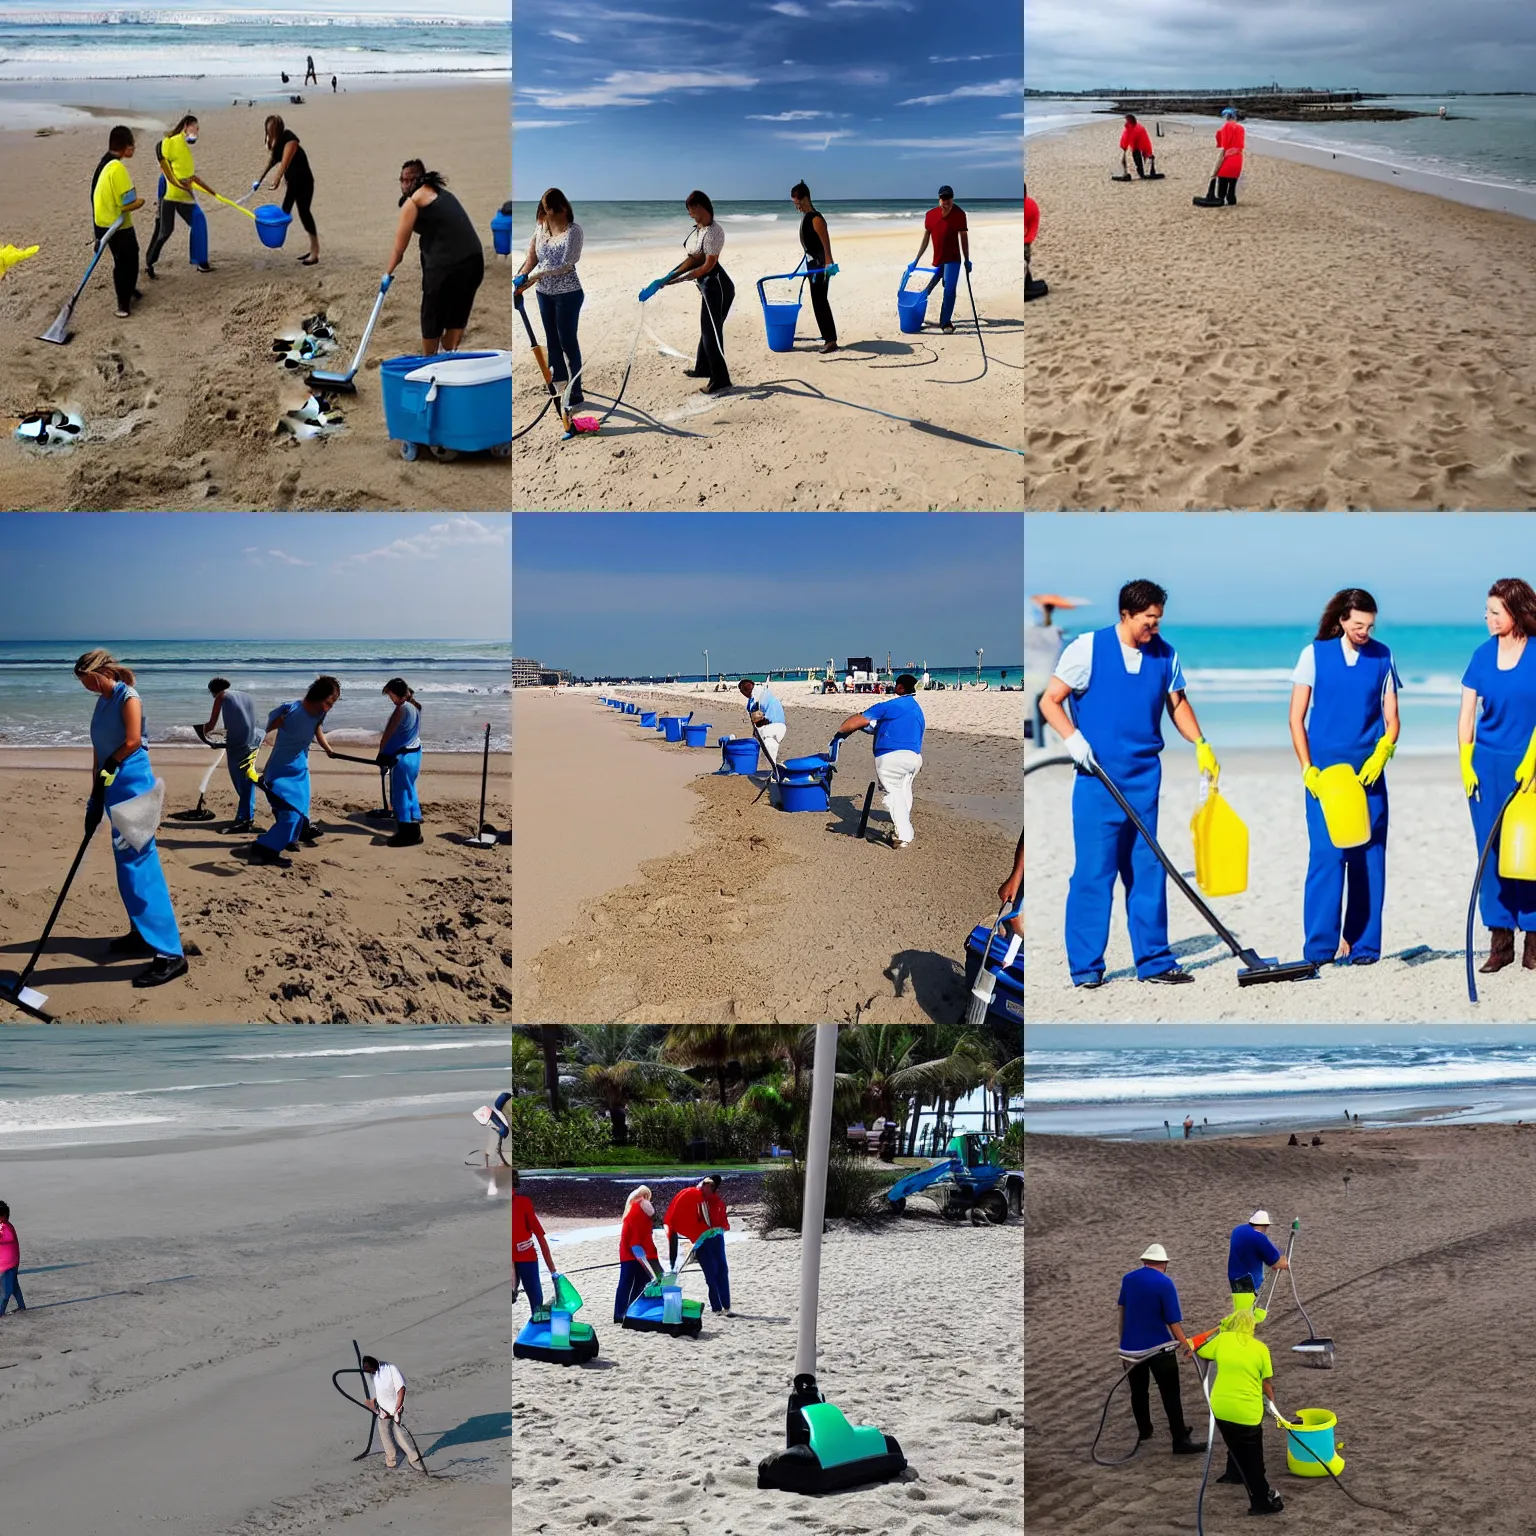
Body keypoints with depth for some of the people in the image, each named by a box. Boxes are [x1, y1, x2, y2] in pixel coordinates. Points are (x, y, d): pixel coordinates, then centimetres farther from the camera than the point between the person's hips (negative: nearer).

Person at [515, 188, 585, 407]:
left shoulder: (573, 231, -17)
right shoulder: (541, 226, 1)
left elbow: (565, 265, -22)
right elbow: (532, 255, 8)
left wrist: (534, 276, -24)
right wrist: (522, 276, -9)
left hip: (567, 293, -6)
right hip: (544, 292, 7)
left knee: (568, 341, -4)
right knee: (552, 337, 20)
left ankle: (576, 395, 0)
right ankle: (559, 375, 39)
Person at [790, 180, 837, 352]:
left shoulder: (816, 218, -18)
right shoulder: (805, 216, 11)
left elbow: (826, 243, -24)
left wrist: (829, 265, -31)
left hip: (820, 264, -10)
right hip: (812, 263, 10)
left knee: (820, 302, -11)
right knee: (819, 301, 14)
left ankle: (830, 340, -11)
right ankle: (828, 337, 22)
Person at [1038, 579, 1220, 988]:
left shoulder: (1165, 655, 6)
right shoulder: (1088, 649, -5)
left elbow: (1177, 704, 18)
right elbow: (1049, 701, -2)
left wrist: (1200, 744, 3)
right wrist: (1072, 738, -17)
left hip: (1145, 777, 4)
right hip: (1098, 777, -4)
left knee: (1147, 870, 7)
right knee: (1093, 871, -4)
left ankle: (1154, 961, 14)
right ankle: (1085, 966, 4)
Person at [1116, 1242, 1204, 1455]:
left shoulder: (1128, 1279, 2)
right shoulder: (1165, 1284, -14)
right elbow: (1173, 1320, -15)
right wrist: (1185, 1344, -4)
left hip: (1131, 1347, 5)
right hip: (1159, 1348, -5)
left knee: (1138, 1391, 20)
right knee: (1170, 1394, 0)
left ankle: (1144, 1431, 34)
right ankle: (1180, 1441, 0)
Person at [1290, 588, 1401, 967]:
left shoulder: (1382, 657, 6)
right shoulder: (1315, 654, 2)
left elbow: (1391, 719, 8)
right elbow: (1296, 718, 3)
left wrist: (1381, 754, -10)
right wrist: (1307, 768, -6)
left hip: (1368, 770, 2)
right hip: (1324, 769, -2)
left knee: (1369, 857, 0)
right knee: (1325, 854, -7)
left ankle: (1363, 945, 7)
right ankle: (1320, 946, -2)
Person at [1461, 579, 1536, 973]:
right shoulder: (1483, 655, 4)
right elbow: (1467, 713, 7)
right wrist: (1466, 762, -1)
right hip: (1487, 764, 3)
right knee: (1491, 853, 4)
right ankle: (1500, 942, 10)